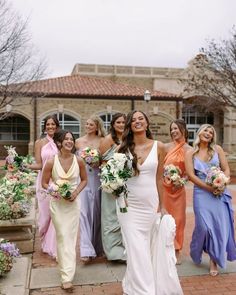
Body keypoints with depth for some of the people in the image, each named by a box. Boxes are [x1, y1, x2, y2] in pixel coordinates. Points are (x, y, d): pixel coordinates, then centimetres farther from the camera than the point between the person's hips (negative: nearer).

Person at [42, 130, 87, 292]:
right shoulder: (51, 162, -11)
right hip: (57, 203, -1)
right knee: (62, 236, 0)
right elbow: (44, 183, 0)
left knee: (71, 237, 4)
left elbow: (84, 180, 7)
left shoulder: (79, 161, -7)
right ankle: (67, 276, 7)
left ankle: (67, 276, 19)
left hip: (73, 202, 1)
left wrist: (76, 192, -9)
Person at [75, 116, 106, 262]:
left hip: (97, 179, 0)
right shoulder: (78, 142, 7)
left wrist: (98, 163, -11)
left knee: (96, 211, 7)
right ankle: (86, 249, -8)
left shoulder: (102, 141, 4)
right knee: (84, 212, -8)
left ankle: (97, 246, 24)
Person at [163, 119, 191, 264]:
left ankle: (176, 250, 22)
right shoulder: (167, 147, -2)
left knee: (178, 218, 7)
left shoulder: (189, 149, -1)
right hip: (164, 186, 0)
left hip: (178, 188, 0)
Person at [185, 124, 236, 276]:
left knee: (220, 225, -1)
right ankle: (196, 253, 26)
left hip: (219, 192, 2)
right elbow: (191, 175, -6)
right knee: (204, 225, -4)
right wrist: (209, 187, -14)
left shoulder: (217, 149, 6)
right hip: (202, 192, -1)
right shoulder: (191, 153, 2)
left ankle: (214, 260, 16)